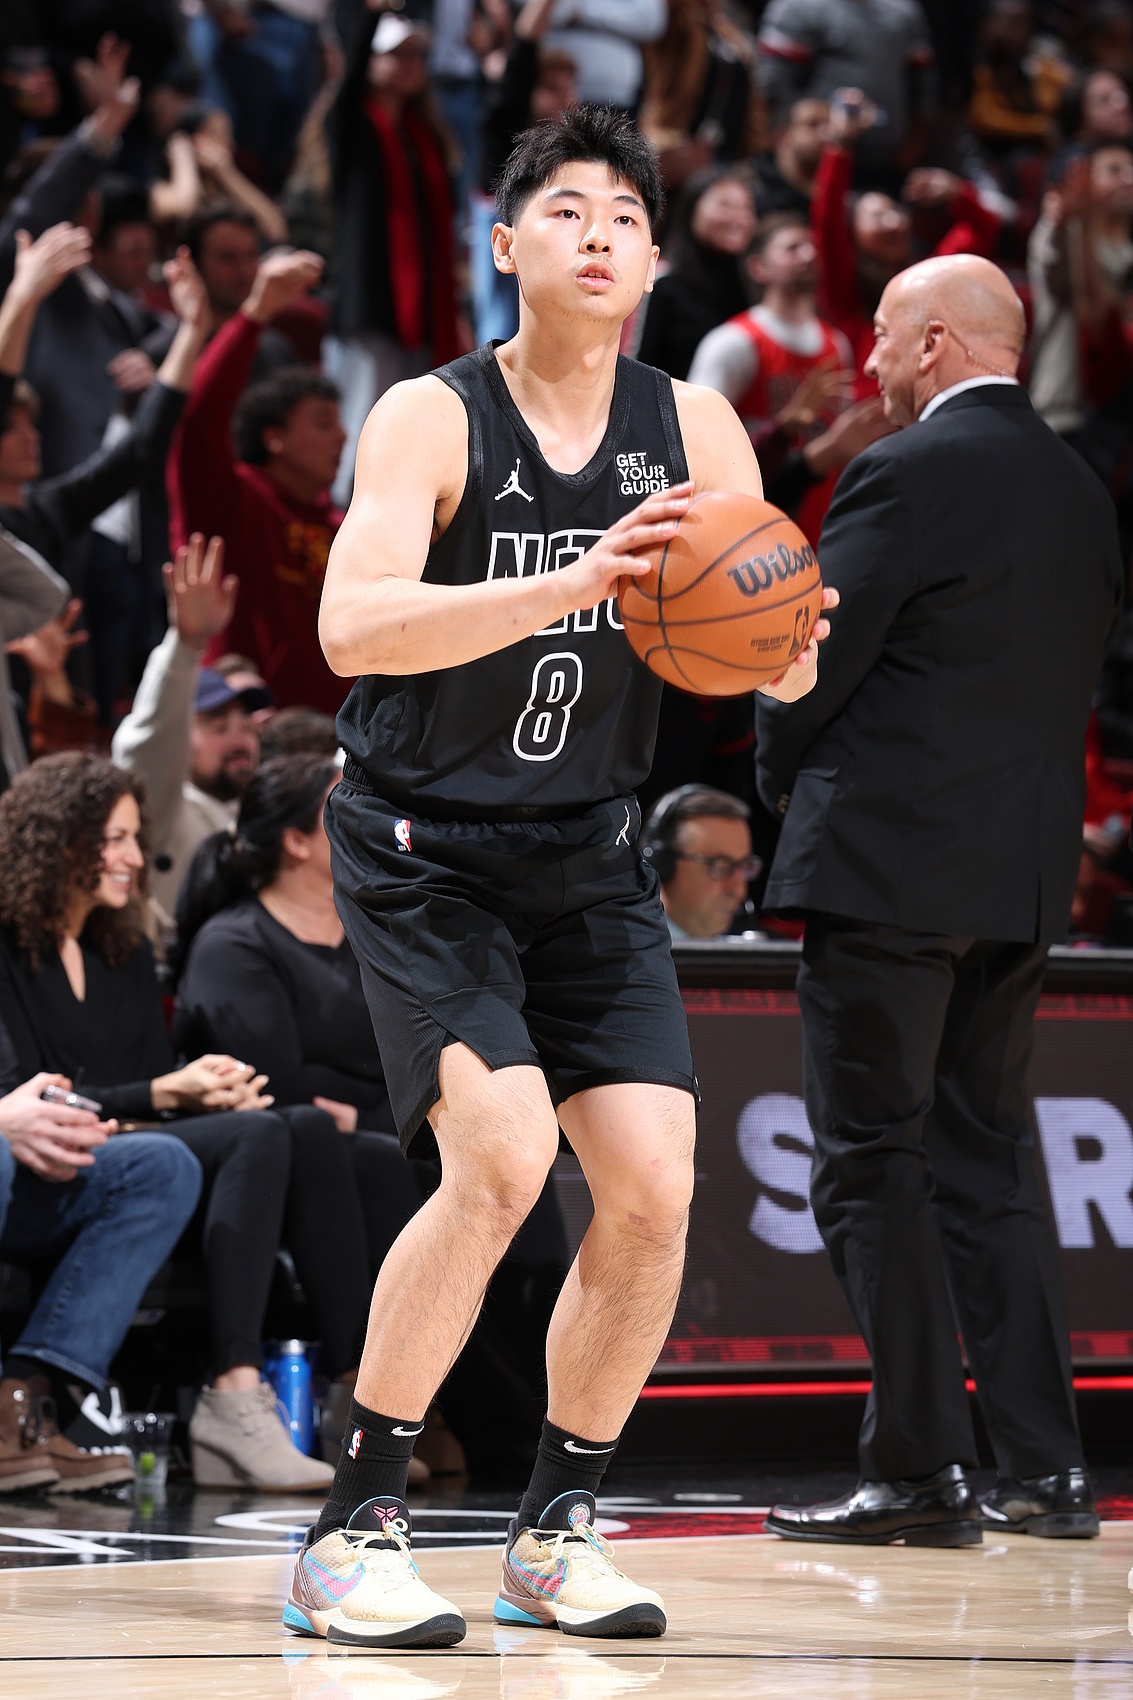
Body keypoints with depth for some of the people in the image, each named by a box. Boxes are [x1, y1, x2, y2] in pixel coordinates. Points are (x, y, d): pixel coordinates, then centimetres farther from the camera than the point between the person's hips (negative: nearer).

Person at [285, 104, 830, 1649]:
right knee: (501, 1159, -22)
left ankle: (557, 1528, 11)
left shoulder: (696, 433, 0)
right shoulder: (432, 419, -12)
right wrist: (565, 587, -41)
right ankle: (357, 1528, -12)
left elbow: (790, 674, 0)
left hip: (590, 861, 5)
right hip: (424, 853, -5)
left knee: (655, 1189, -6)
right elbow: (351, 627, -28)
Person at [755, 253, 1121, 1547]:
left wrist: (786, 784, 7)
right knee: (989, 1159, 13)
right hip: (1025, 874, 8)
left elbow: (813, 663, -11)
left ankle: (919, 1470, -5)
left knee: (874, 1165, -2)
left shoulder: (908, 473, -11)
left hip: (887, 860, -7)